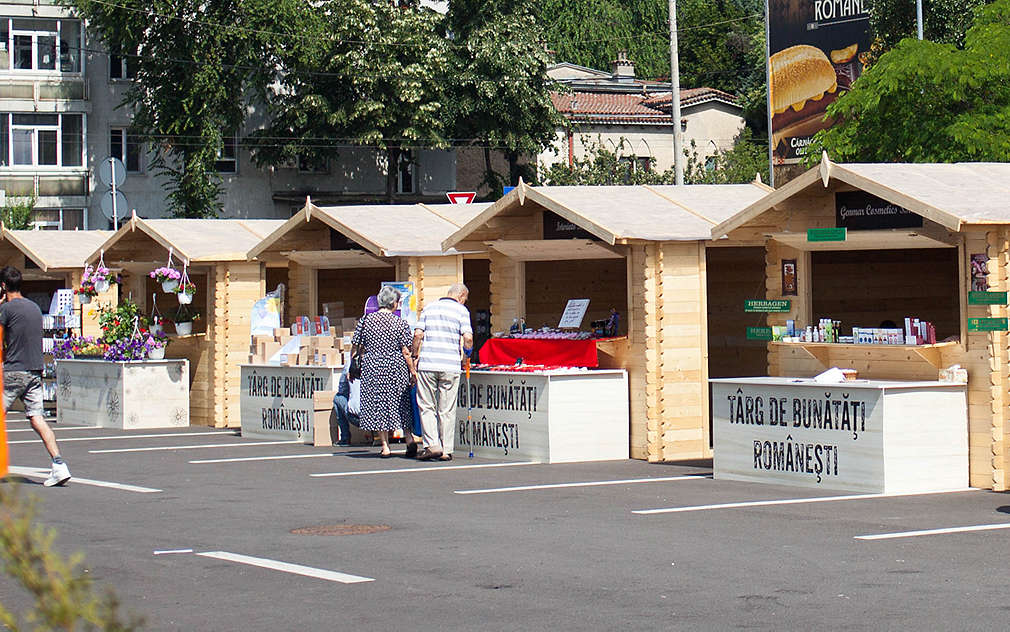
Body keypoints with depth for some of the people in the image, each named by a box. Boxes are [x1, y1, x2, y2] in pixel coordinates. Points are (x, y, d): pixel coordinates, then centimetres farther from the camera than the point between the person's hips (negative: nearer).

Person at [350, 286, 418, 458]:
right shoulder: (400, 323, -6)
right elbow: (406, 352, -8)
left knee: (377, 405, 6)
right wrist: (413, 371, 1)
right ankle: (409, 438, -1)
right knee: (401, 405, 13)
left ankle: (385, 447, 5)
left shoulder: (366, 320, 0)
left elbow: (355, 348, 3)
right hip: (396, 368, -1)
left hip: (372, 367, 1)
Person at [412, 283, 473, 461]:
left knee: (426, 406, 8)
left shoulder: (429, 308, 11)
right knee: (447, 410, 5)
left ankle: (432, 444, -5)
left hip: (427, 365, 1)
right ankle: (446, 450, 7)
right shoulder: (461, 310, 3)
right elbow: (468, 338, -7)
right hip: (450, 365, -1)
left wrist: (415, 355, 15)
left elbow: (418, 334, 2)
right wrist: (467, 353, 12)